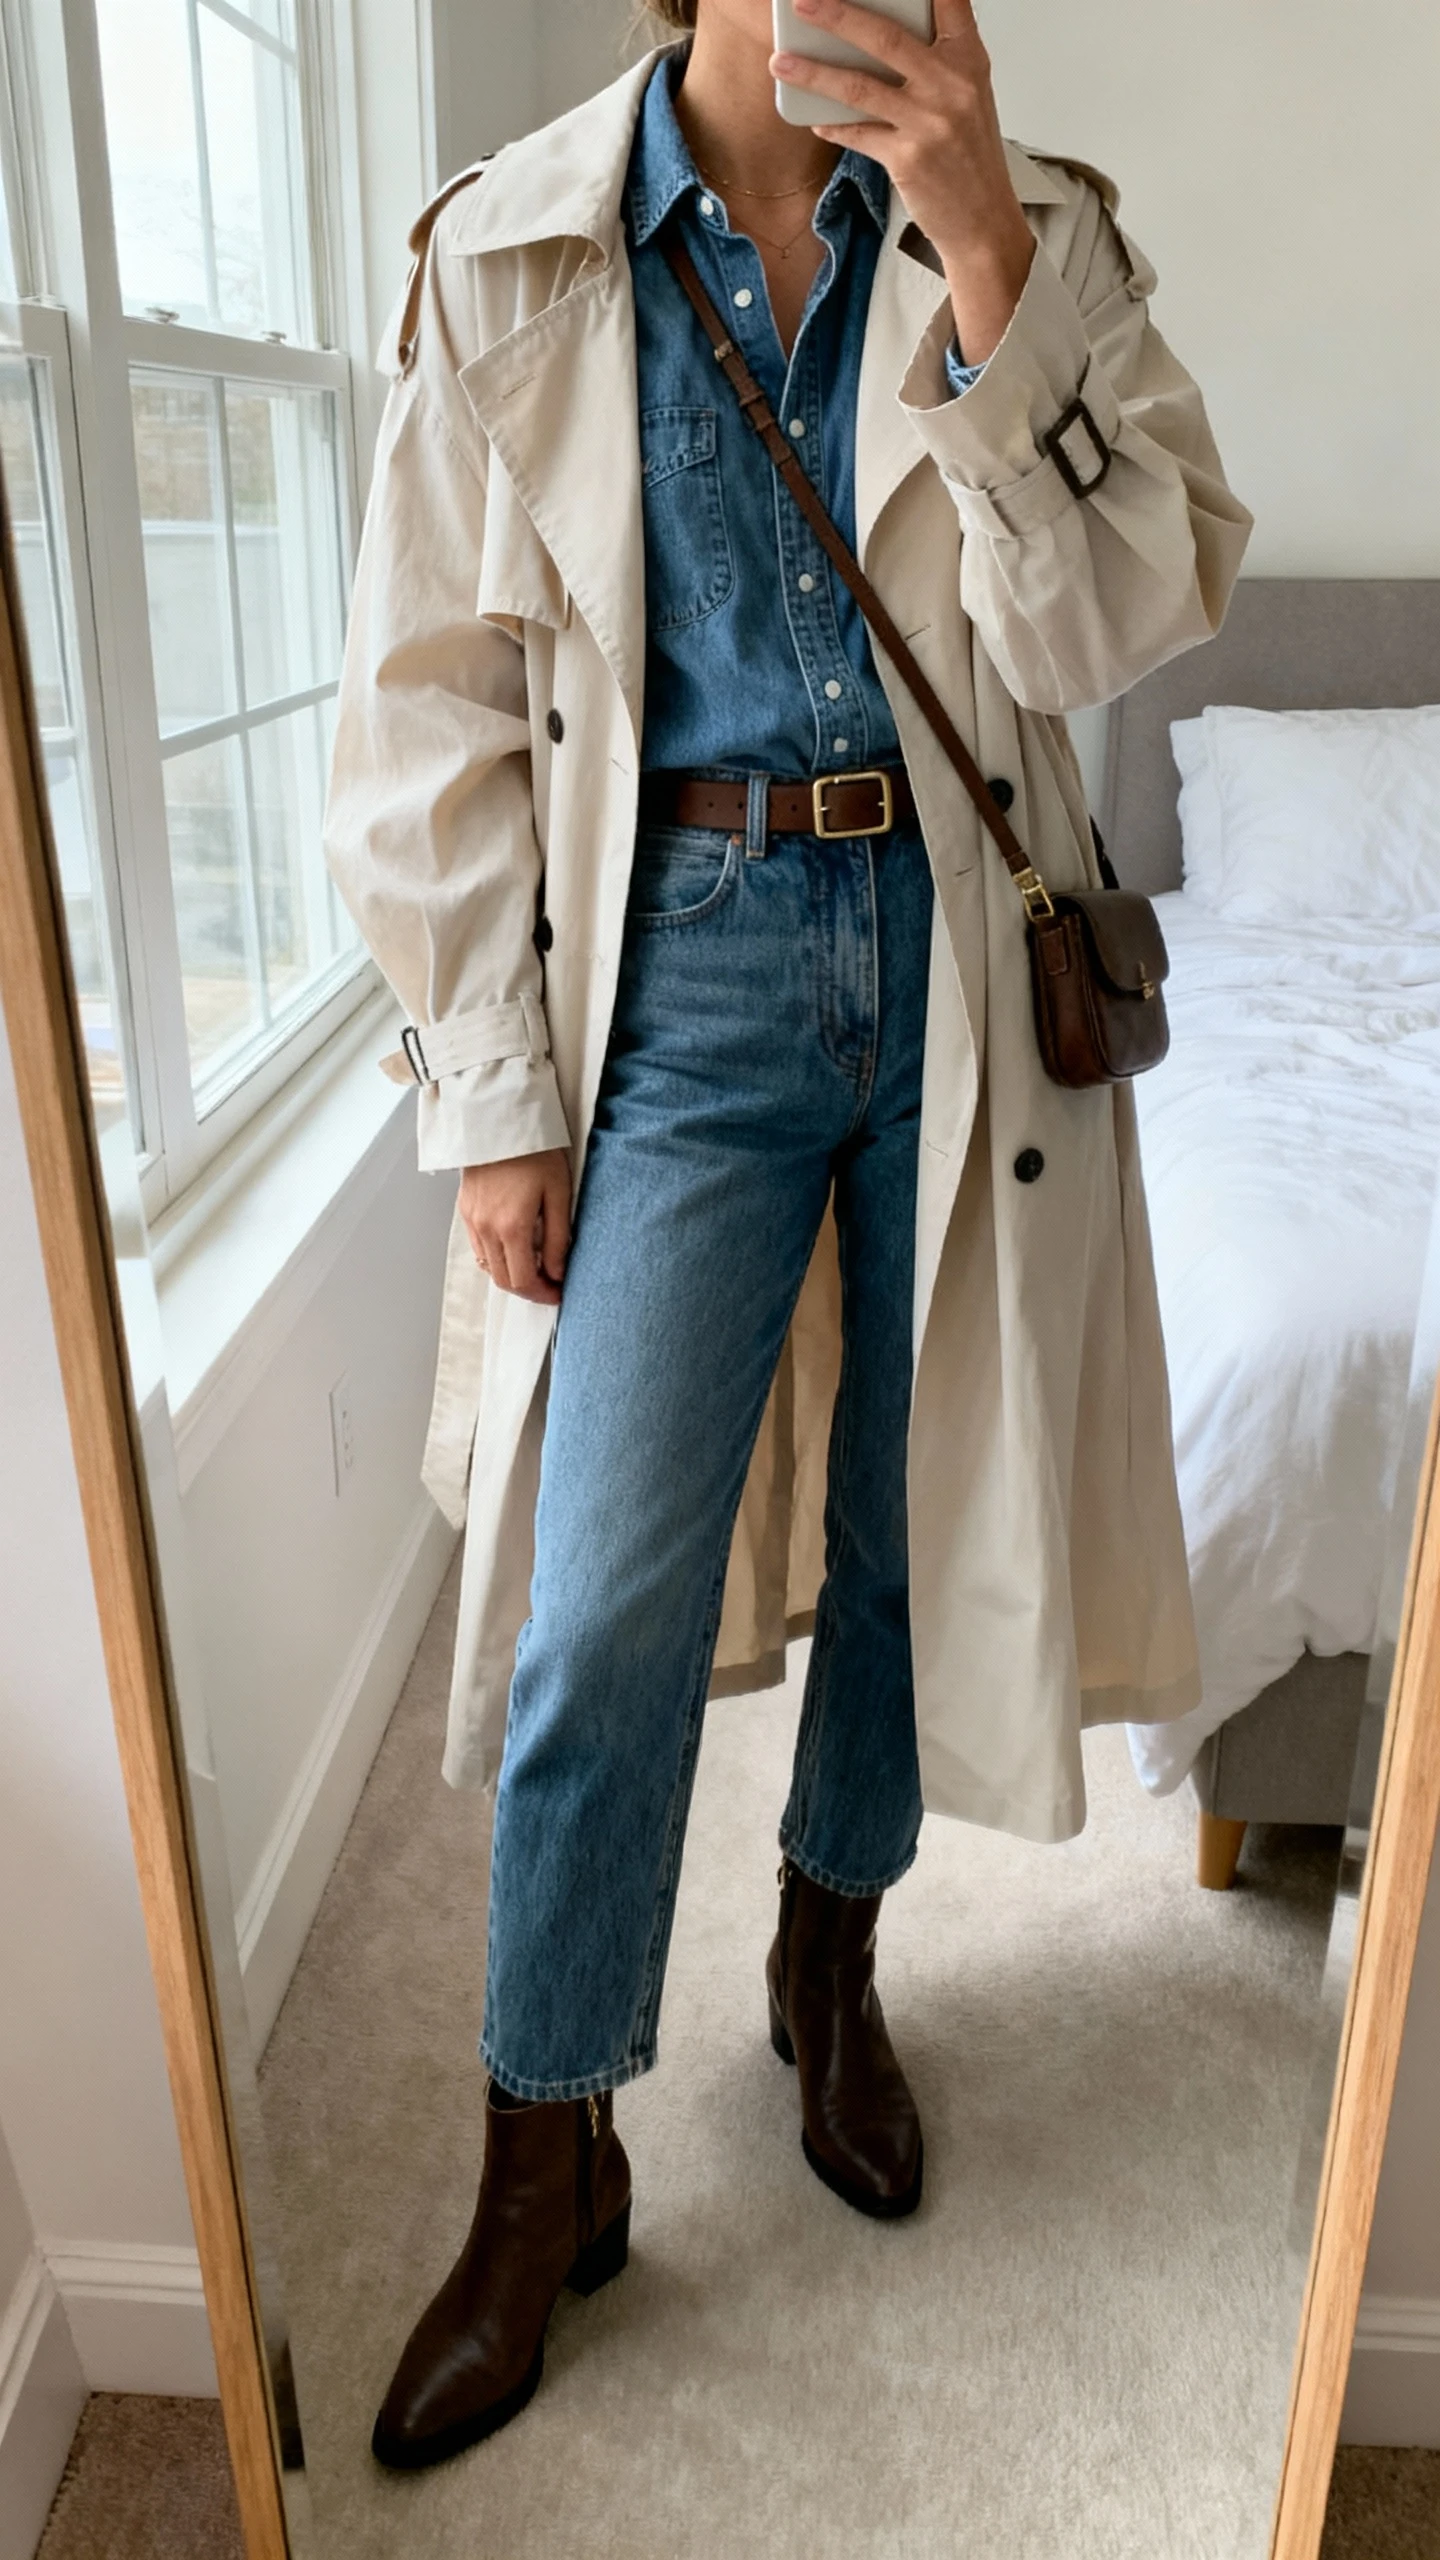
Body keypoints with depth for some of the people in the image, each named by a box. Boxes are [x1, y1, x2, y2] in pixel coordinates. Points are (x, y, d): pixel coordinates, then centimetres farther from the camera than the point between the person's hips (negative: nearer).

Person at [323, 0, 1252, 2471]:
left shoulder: (1043, 228, 6)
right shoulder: (511, 257, 2)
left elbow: (1112, 621, -6)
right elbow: (437, 711, 0)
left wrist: (982, 265, -15)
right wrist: (497, 1090, -3)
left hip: (963, 953, 3)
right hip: (687, 956, -2)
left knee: (916, 1525, 13)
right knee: (607, 1606, -4)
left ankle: (831, 1960, 40)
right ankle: (549, 2163, 19)